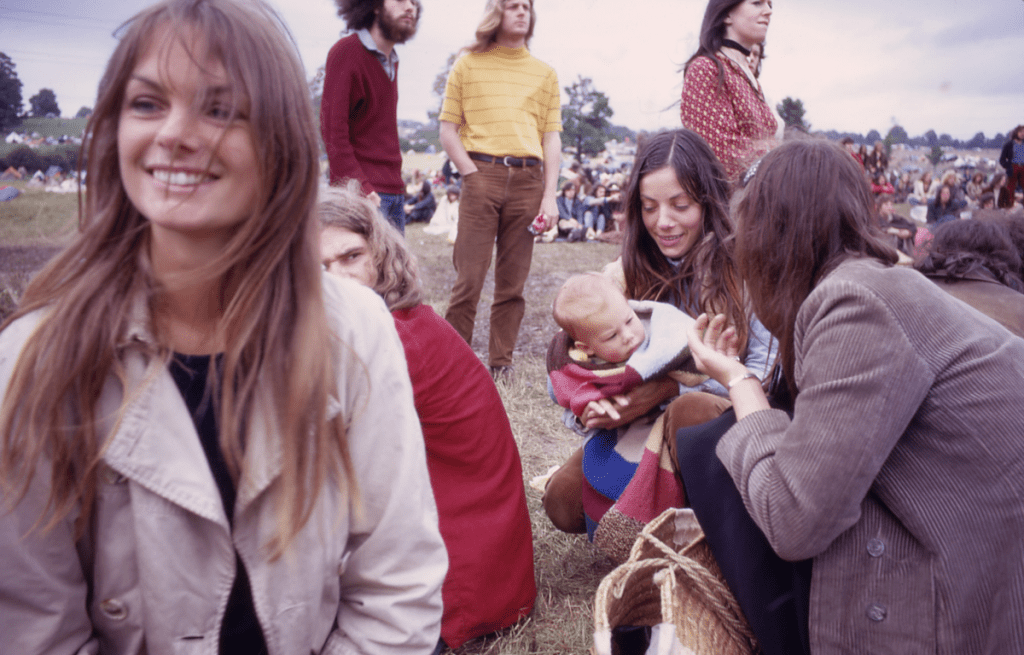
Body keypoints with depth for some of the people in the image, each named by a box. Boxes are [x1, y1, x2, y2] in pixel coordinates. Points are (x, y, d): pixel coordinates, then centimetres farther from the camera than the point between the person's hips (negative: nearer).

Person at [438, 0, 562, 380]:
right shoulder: (468, 65, 12)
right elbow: (448, 131, 7)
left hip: (528, 179, 2)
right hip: (482, 174, -2)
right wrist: (472, 175, -7)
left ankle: (501, 362, 12)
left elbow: (552, 138, 11)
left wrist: (549, 196, 1)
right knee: (469, 277, -7)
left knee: (513, 281, 3)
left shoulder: (545, 74, 17)